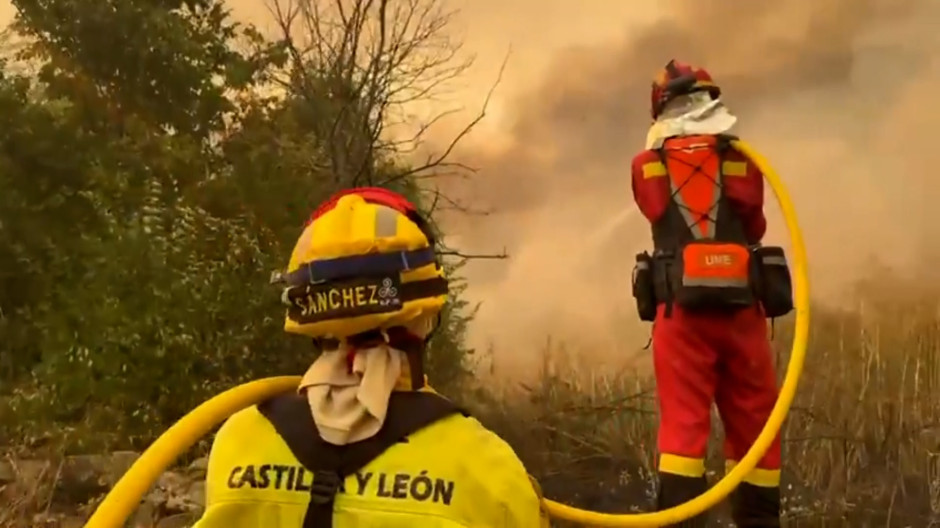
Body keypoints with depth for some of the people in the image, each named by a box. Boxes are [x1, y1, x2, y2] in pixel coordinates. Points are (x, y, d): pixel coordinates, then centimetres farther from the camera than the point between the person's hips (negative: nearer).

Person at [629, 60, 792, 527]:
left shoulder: (646, 166, 6)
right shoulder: (741, 162, 5)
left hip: (680, 310, 0)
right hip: (740, 308, 0)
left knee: (682, 423, -1)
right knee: (753, 425, 10)